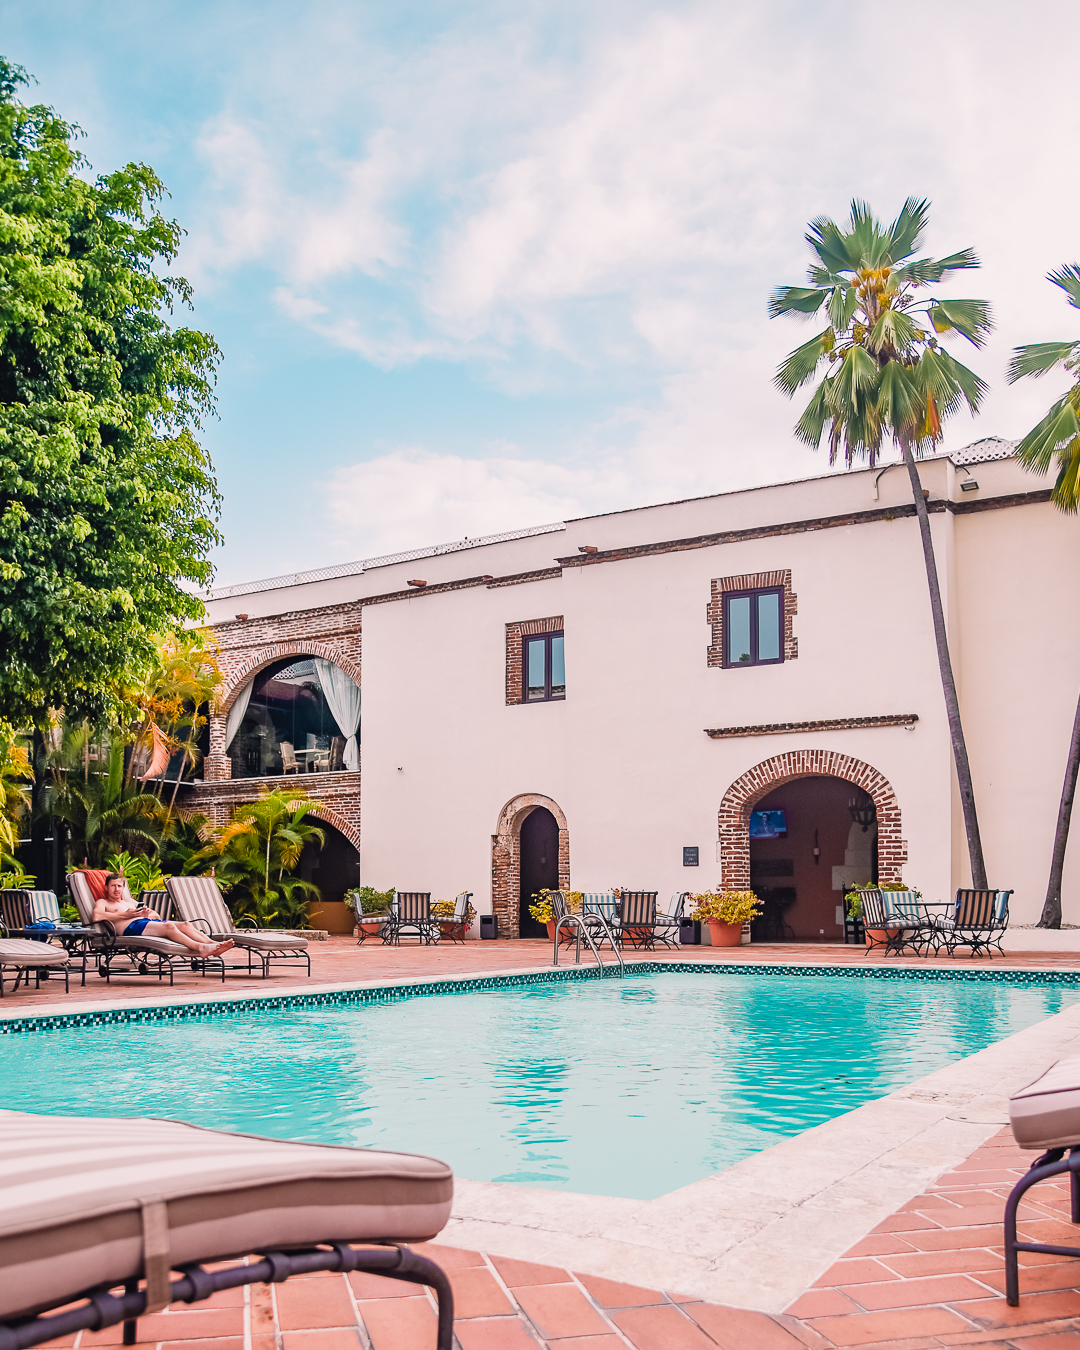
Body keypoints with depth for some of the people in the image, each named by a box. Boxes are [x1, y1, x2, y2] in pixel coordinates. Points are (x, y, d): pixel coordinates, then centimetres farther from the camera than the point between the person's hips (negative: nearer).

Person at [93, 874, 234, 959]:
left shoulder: (129, 901, 36)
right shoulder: (103, 903, 18)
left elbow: (157, 916, 31)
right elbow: (97, 916, -10)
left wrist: (148, 913, 6)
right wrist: (124, 915, -10)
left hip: (148, 921, 7)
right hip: (131, 927, -7)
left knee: (185, 925, -17)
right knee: (169, 927, -33)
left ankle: (214, 945, -34)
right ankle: (199, 948, -50)